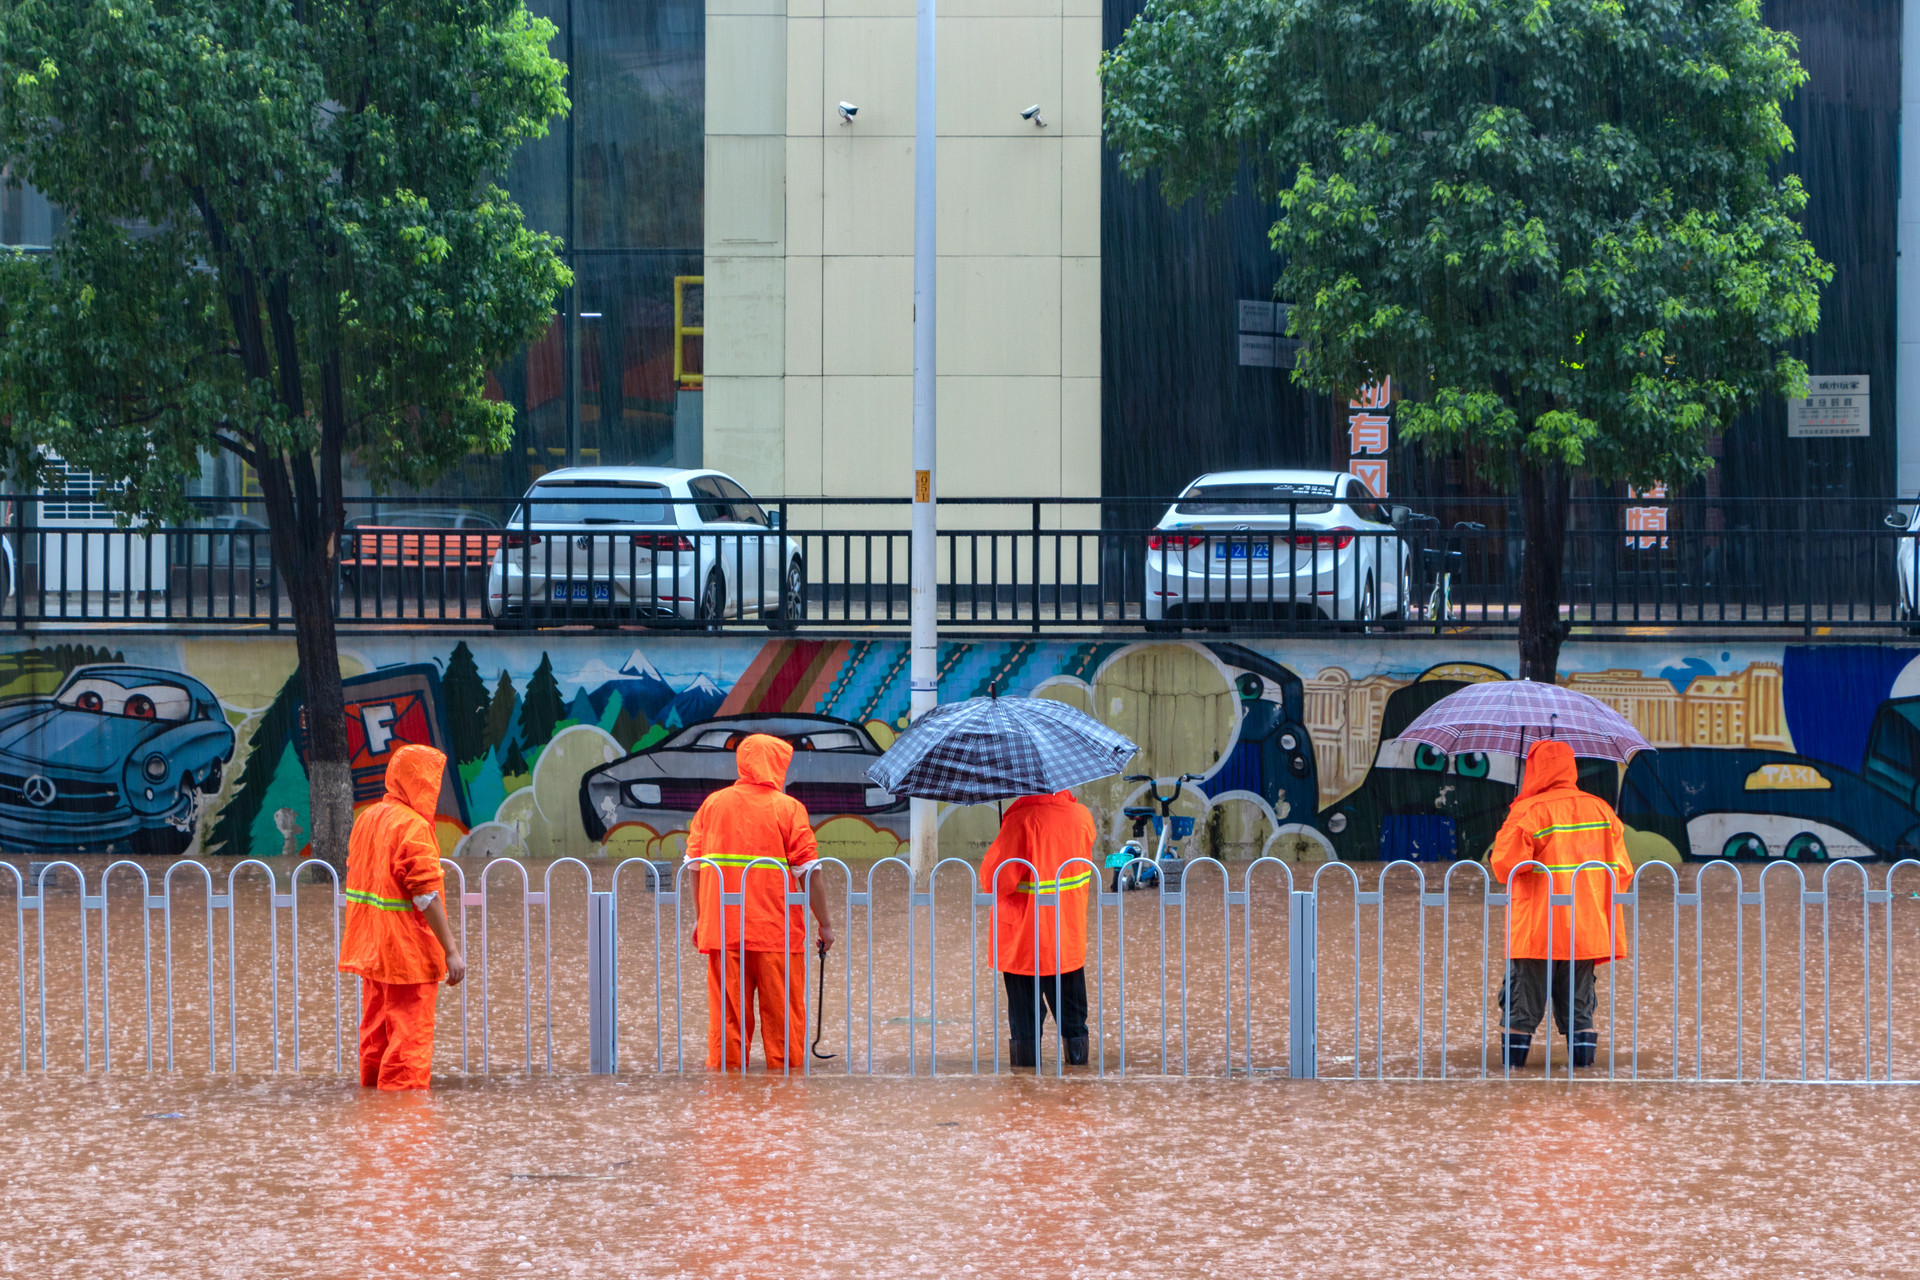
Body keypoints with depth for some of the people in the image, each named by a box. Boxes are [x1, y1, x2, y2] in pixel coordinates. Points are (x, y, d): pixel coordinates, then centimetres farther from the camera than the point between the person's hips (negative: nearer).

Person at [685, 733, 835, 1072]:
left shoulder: (713, 803, 7)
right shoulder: (788, 808, -2)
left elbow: (693, 866, 7)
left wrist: (700, 917, 16)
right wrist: (825, 923, 1)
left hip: (723, 929, 3)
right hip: (777, 930, -3)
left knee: (727, 1012, 6)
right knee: (782, 1014, 4)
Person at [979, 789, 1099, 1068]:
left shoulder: (1021, 820, -19)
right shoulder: (1082, 816, -4)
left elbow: (994, 880, -16)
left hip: (1024, 939, -4)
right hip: (1070, 938, 4)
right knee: (1072, 1017, 14)